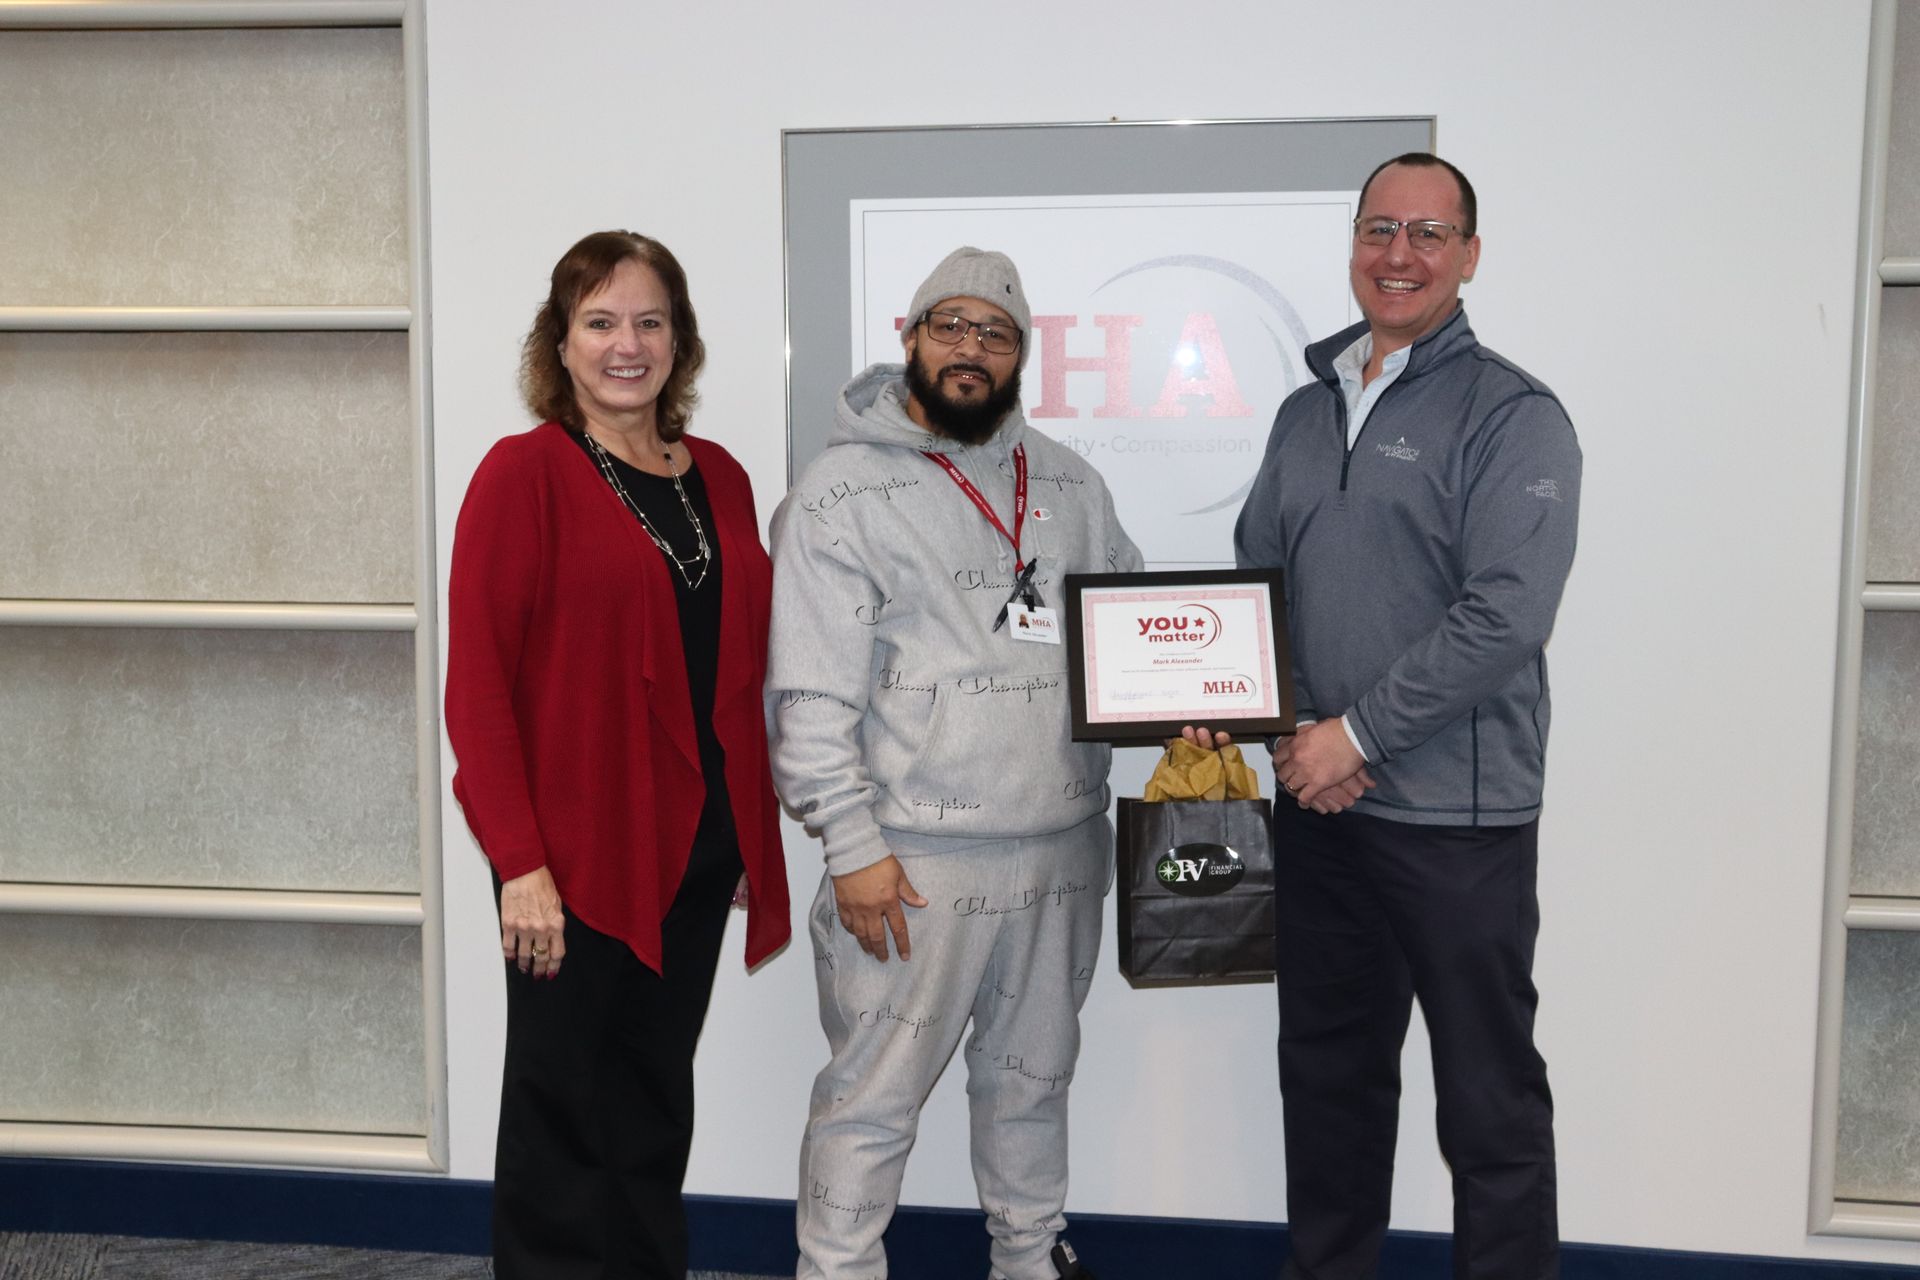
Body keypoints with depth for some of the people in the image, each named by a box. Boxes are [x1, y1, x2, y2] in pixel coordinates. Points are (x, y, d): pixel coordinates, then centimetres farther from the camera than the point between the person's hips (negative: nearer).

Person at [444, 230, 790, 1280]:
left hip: (700, 842, 6)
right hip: (577, 850, -5)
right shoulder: (524, 472, -7)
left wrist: (752, 837, 11)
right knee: (566, 1119, 7)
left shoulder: (718, 477, 10)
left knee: (657, 1107, 17)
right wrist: (521, 863, -18)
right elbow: (476, 681, -12)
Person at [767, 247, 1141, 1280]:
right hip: (915, 861, -5)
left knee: (1032, 1076, 21)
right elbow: (811, 697, -10)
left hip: (1062, 847, 6)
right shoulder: (842, 492, -6)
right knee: (874, 1096, 2)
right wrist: (853, 846, -15)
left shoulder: (1068, 485, 12)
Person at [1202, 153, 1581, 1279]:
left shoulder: (1512, 415, -7)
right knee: (1328, 1069, 17)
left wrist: (1356, 735, -16)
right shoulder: (1309, 410, 12)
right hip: (1318, 804, 6)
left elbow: (1505, 616, -17)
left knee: (1489, 1096, 5)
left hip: (1458, 816, -6)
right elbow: (1253, 581, 14)